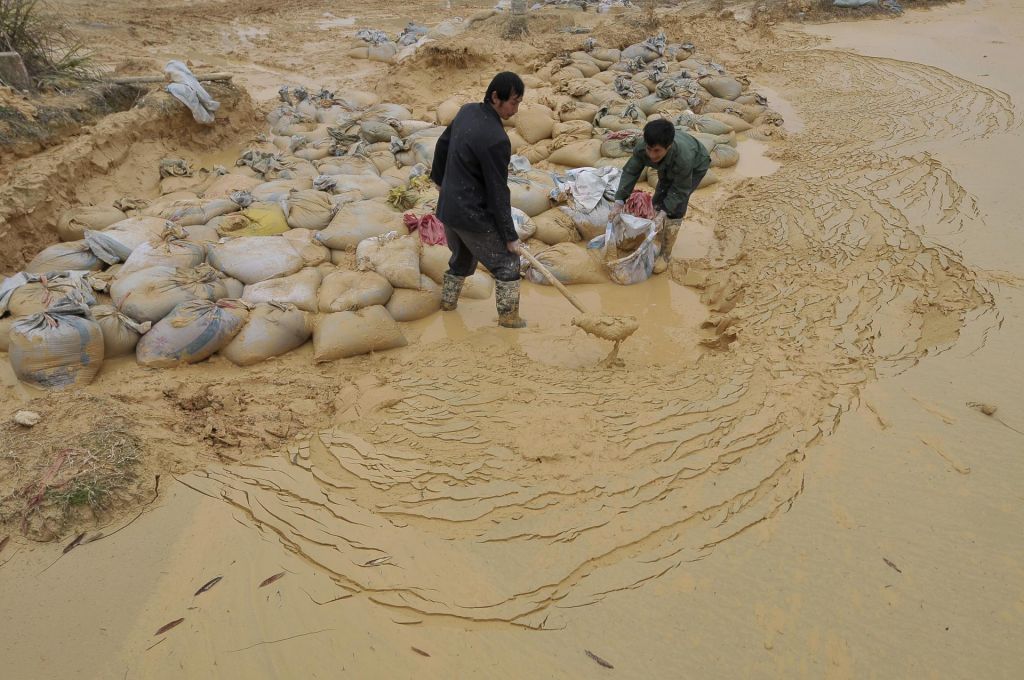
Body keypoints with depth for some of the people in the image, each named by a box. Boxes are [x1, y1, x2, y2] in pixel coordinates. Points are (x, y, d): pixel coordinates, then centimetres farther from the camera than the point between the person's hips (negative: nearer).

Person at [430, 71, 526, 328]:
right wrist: (510, 236, -12)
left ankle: (448, 300, 44)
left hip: (447, 208, 8)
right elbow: (498, 193, -21)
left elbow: (442, 144, 16)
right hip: (473, 216, -8)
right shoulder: (496, 139, -26)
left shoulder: (467, 111, 0)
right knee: (506, 262, 9)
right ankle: (508, 315, 17)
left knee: (462, 256, 30)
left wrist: (440, 178, 32)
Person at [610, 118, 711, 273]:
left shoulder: (683, 157, -46)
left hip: (695, 167, -5)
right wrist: (619, 201, -36)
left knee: (675, 210, -13)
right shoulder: (642, 148, -35)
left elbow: (680, 190, -34)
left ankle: (665, 254, -2)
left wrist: (664, 213, -42)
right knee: (658, 201, 9)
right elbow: (630, 172, -26)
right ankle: (661, 235, 36)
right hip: (669, 168, 5)